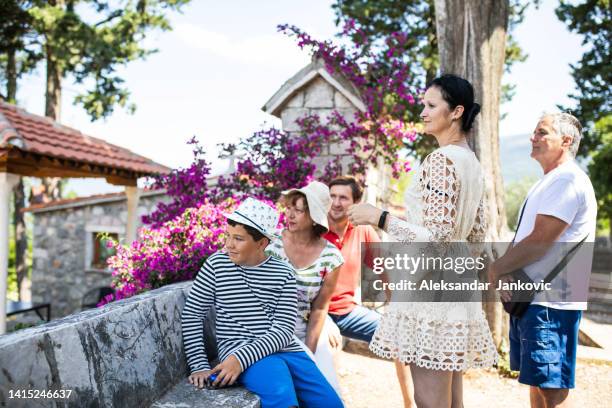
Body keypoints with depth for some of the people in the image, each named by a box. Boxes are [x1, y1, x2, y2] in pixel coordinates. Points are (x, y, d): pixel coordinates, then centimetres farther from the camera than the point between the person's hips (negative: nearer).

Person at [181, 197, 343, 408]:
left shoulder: (284, 273, 1)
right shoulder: (217, 264, 0)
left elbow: (283, 330, -6)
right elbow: (192, 314, 4)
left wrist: (241, 359, -19)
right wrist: (199, 365, -4)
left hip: (285, 350, 4)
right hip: (238, 349, -3)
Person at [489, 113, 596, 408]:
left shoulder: (567, 181, -15)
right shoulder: (548, 182, 18)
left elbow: (539, 242, -21)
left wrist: (496, 269, -9)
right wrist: (505, 270, 0)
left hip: (550, 302, -10)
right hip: (529, 297, 10)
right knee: (537, 382, 17)